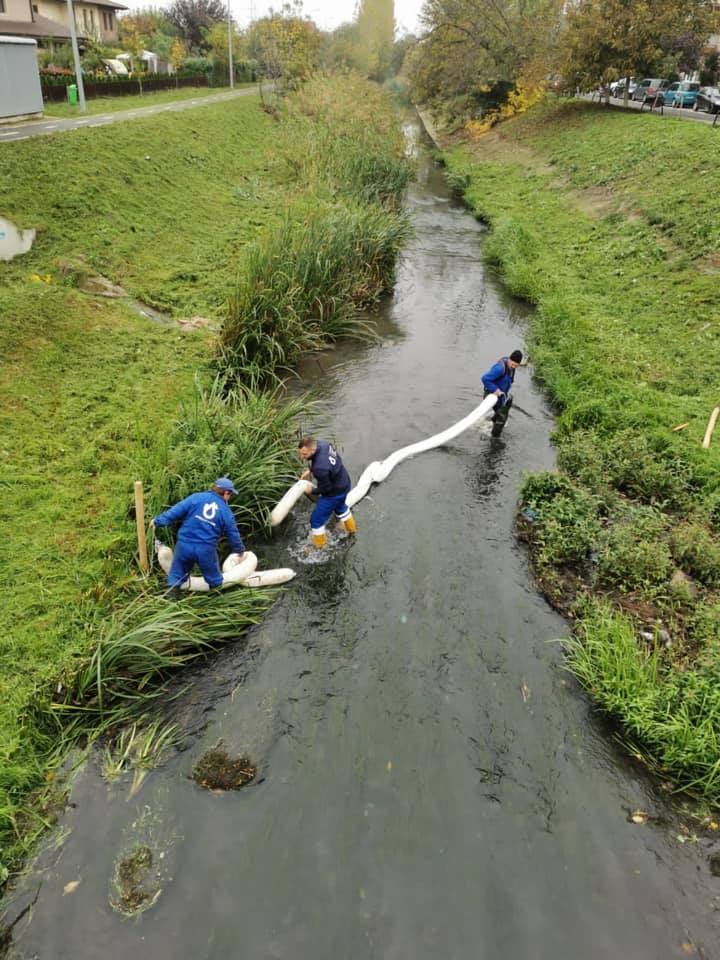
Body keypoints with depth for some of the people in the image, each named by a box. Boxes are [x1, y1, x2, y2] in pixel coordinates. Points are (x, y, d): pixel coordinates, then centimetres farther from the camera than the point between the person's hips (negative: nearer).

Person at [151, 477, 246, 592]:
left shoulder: (196, 497, 2)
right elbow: (233, 534, 13)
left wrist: (158, 520, 0)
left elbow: (176, 510, -6)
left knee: (176, 574, 18)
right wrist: (240, 550, 29)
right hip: (206, 550, 0)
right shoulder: (226, 511, 5)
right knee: (214, 578, 21)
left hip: (185, 545, 0)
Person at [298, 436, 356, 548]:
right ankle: (351, 528, 63)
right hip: (344, 483, 8)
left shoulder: (320, 469, -42)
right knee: (340, 506, 38)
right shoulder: (322, 444, -18)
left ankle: (318, 547, 32)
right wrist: (310, 470, -1)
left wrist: (311, 490, -8)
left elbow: (325, 488, -25)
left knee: (316, 519, 10)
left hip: (335, 492, -8)